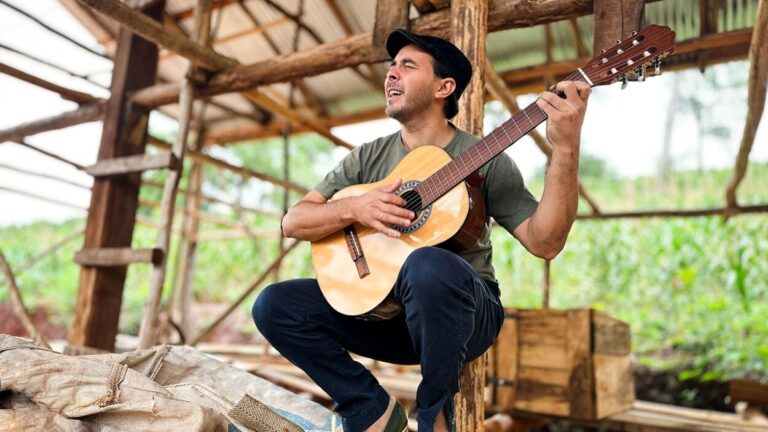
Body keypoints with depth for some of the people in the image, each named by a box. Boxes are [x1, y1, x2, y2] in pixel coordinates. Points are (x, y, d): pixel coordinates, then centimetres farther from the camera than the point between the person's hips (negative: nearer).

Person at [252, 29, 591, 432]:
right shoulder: (367, 157, 5)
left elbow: (544, 242, -13)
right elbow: (292, 222, 0)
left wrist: (566, 148, -24)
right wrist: (353, 207, -19)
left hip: (462, 311, -3)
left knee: (427, 265, -38)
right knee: (274, 305, -12)